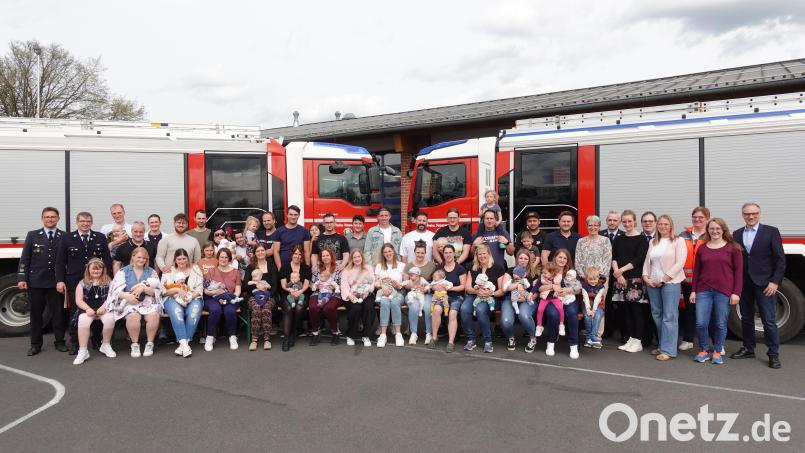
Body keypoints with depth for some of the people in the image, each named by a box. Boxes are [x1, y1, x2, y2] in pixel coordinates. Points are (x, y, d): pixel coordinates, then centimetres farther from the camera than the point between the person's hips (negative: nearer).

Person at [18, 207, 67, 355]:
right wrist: (22, 278, -5)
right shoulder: (32, 235, 6)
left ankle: (59, 342, 16)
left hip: (56, 282, -1)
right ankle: (35, 344, 17)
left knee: (58, 312, 4)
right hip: (35, 281, 1)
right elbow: (24, 258, 3)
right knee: (36, 313, 7)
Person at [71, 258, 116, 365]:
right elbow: (78, 300, 6)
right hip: (88, 309, 1)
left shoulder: (108, 282, 13)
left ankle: (106, 345, -9)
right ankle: (83, 351, -26)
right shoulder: (83, 283, 15)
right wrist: (87, 309, -13)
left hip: (104, 309, 0)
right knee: (83, 320, -34)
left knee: (110, 318, -34)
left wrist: (103, 307, -17)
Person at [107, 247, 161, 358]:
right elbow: (115, 290, -3)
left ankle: (150, 344, -12)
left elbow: (157, 291, 3)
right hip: (129, 302, -1)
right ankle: (135, 344, -12)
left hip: (148, 302, 1)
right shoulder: (123, 271, 9)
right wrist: (127, 296, -23)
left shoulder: (151, 272, 12)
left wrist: (143, 288, -16)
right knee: (133, 317, -34)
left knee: (153, 316, -31)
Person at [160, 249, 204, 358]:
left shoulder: (195, 269, 14)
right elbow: (164, 290, 4)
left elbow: (200, 288, 6)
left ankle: (183, 343, -30)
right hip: (173, 299, 0)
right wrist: (177, 289, -14)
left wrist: (191, 296, -13)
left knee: (193, 313, -34)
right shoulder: (168, 271, 13)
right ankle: (184, 344, -40)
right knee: (177, 313, -35)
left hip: (193, 299, 0)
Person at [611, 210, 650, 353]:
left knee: (637, 309, -4)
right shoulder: (619, 239, 13)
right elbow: (614, 257, 6)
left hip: (636, 279, -5)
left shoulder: (641, 239, -2)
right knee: (627, 310, 7)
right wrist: (617, 274, -9)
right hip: (621, 279, 5)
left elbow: (639, 259, -10)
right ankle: (631, 339, 15)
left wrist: (622, 269, -12)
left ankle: (638, 341, 3)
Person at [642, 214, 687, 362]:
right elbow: (647, 262, 16)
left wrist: (663, 279, -12)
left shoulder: (678, 241, -2)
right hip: (652, 283, 6)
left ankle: (668, 350, -2)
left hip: (670, 282, -6)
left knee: (669, 316, -6)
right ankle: (662, 345, 20)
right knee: (657, 315, 9)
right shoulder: (653, 242, 15)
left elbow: (679, 263, -10)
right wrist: (646, 277, 0)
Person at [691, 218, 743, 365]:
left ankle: (717, 352, 19)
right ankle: (704, 350, 16)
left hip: (724, 292, -2)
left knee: (721, 324, 3)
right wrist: (693, 291, 8)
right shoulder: (702, 248, 11)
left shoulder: (733, 248, 2)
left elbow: (738, 271, -1)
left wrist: (736, 293, -7)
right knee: (701, 323, -2)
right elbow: (696, 271, 13)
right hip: (703, 291, 2)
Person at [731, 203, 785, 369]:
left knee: (769, 320, -3)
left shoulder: (771, 232, -1)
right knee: (746, 318, 12)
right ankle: (748, 349, 24)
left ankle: (773, 354, 6)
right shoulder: (737, 234, 9)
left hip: (764, 284, -4)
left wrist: (775, 281, -11)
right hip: (744, 284, 4)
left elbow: (780, 259, -4)